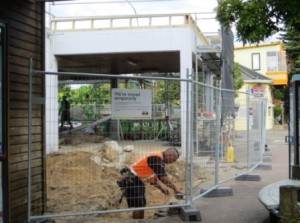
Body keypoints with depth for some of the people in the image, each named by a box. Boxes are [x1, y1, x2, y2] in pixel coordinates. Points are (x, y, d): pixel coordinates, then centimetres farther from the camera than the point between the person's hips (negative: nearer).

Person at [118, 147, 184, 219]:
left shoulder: (160, 160, 11)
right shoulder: (156, 158, -20)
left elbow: (153, 178, 17)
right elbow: (164, 177, -24)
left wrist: (162, 188, 6)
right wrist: (175, 189, -17)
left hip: (138, 180, 10)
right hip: (131, 180, -10)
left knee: (142, 205, 12)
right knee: (138, 206, -10)